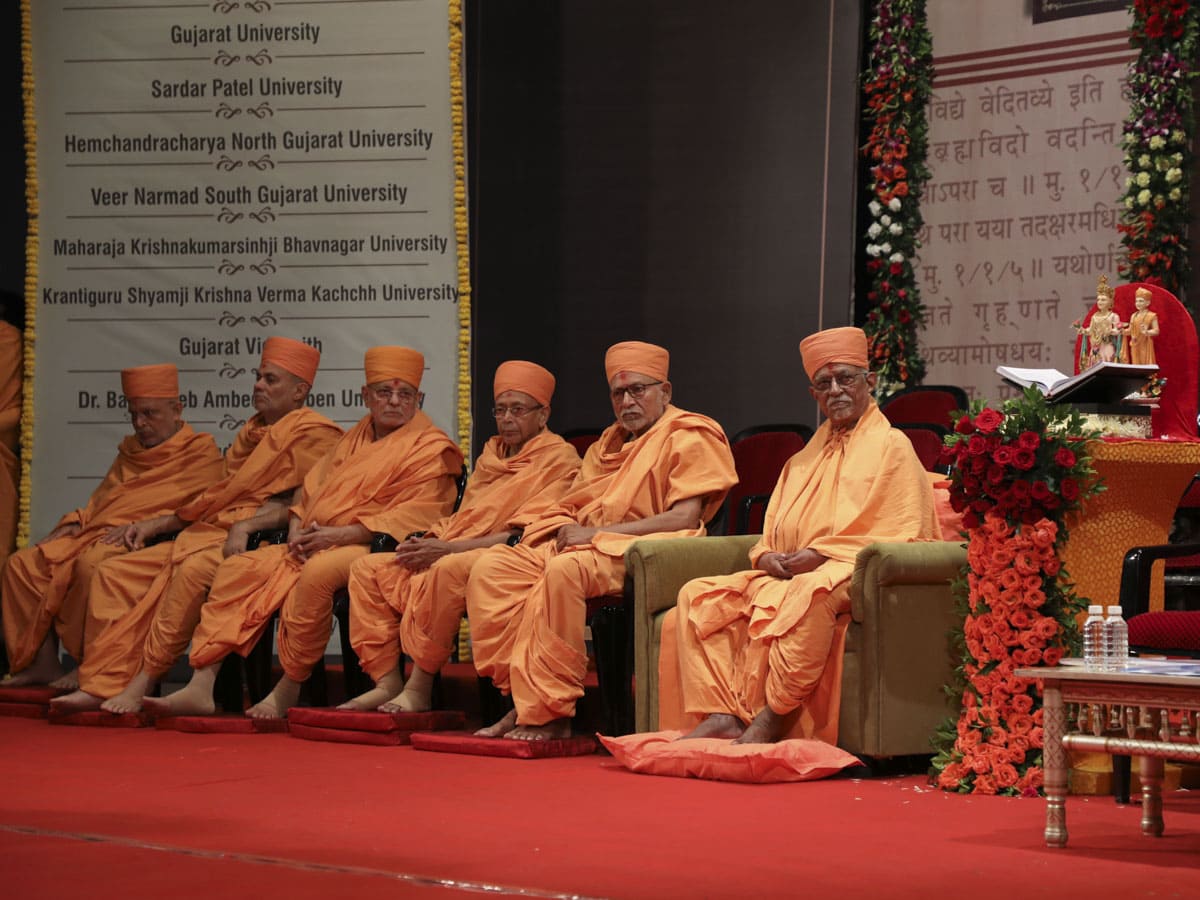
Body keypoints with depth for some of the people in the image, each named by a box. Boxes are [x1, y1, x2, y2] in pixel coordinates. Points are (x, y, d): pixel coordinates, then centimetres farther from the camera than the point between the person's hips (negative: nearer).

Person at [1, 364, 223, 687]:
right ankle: (43, 663, -9)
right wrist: (75, 522, 10)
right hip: (97, 533, 8)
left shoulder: (201, 451, 2)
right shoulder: (130, 451, 27)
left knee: (92, 563, -38)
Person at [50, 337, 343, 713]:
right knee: (113, 573, -5)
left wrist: (246, 525, -22)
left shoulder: (314, 435, -1)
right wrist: (155, 524, 18)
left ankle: (142, 683, -32)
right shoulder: (252, 432, 26)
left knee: (193, 571, -38)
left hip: (254, 542, -9)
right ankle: (103, 686, -14)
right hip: (205, 534, 9)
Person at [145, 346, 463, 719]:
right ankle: (201, 687, -14)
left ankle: (287, 692, -27)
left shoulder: (431, 449, -2)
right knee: (237, 568, -8)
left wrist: (340, 535, -18)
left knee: (317, 573, -38)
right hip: (316, 544, 8)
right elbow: (312, 485, 24)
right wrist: (298, 529, 1)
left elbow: (415, 516, -14)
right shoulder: (355, 439, 22)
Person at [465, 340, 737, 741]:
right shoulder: (609, 444, 27)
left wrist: (597, 533, -15)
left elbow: (685, 517, -12)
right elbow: (572, 507, 26)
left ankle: (551, 714, -34)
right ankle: (521, 699, -22)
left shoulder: (689, 436, 1)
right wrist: (567, 527, -2)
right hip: (583, 544, 8)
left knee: (565, 570, -38)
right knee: (491, 568, -15)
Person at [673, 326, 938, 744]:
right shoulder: (805, 459, 26)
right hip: (785, 574, 7)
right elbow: (773, 534, 25)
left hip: (850, 573, -7)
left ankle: (772, 718, -36)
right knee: (699, 596, -13)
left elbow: (900, 535, -7)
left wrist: (819, 556, -14)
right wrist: (767, 557, -2)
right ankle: (723, 716, -27)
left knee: (807, 596, -42)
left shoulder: (890, 446, 5)